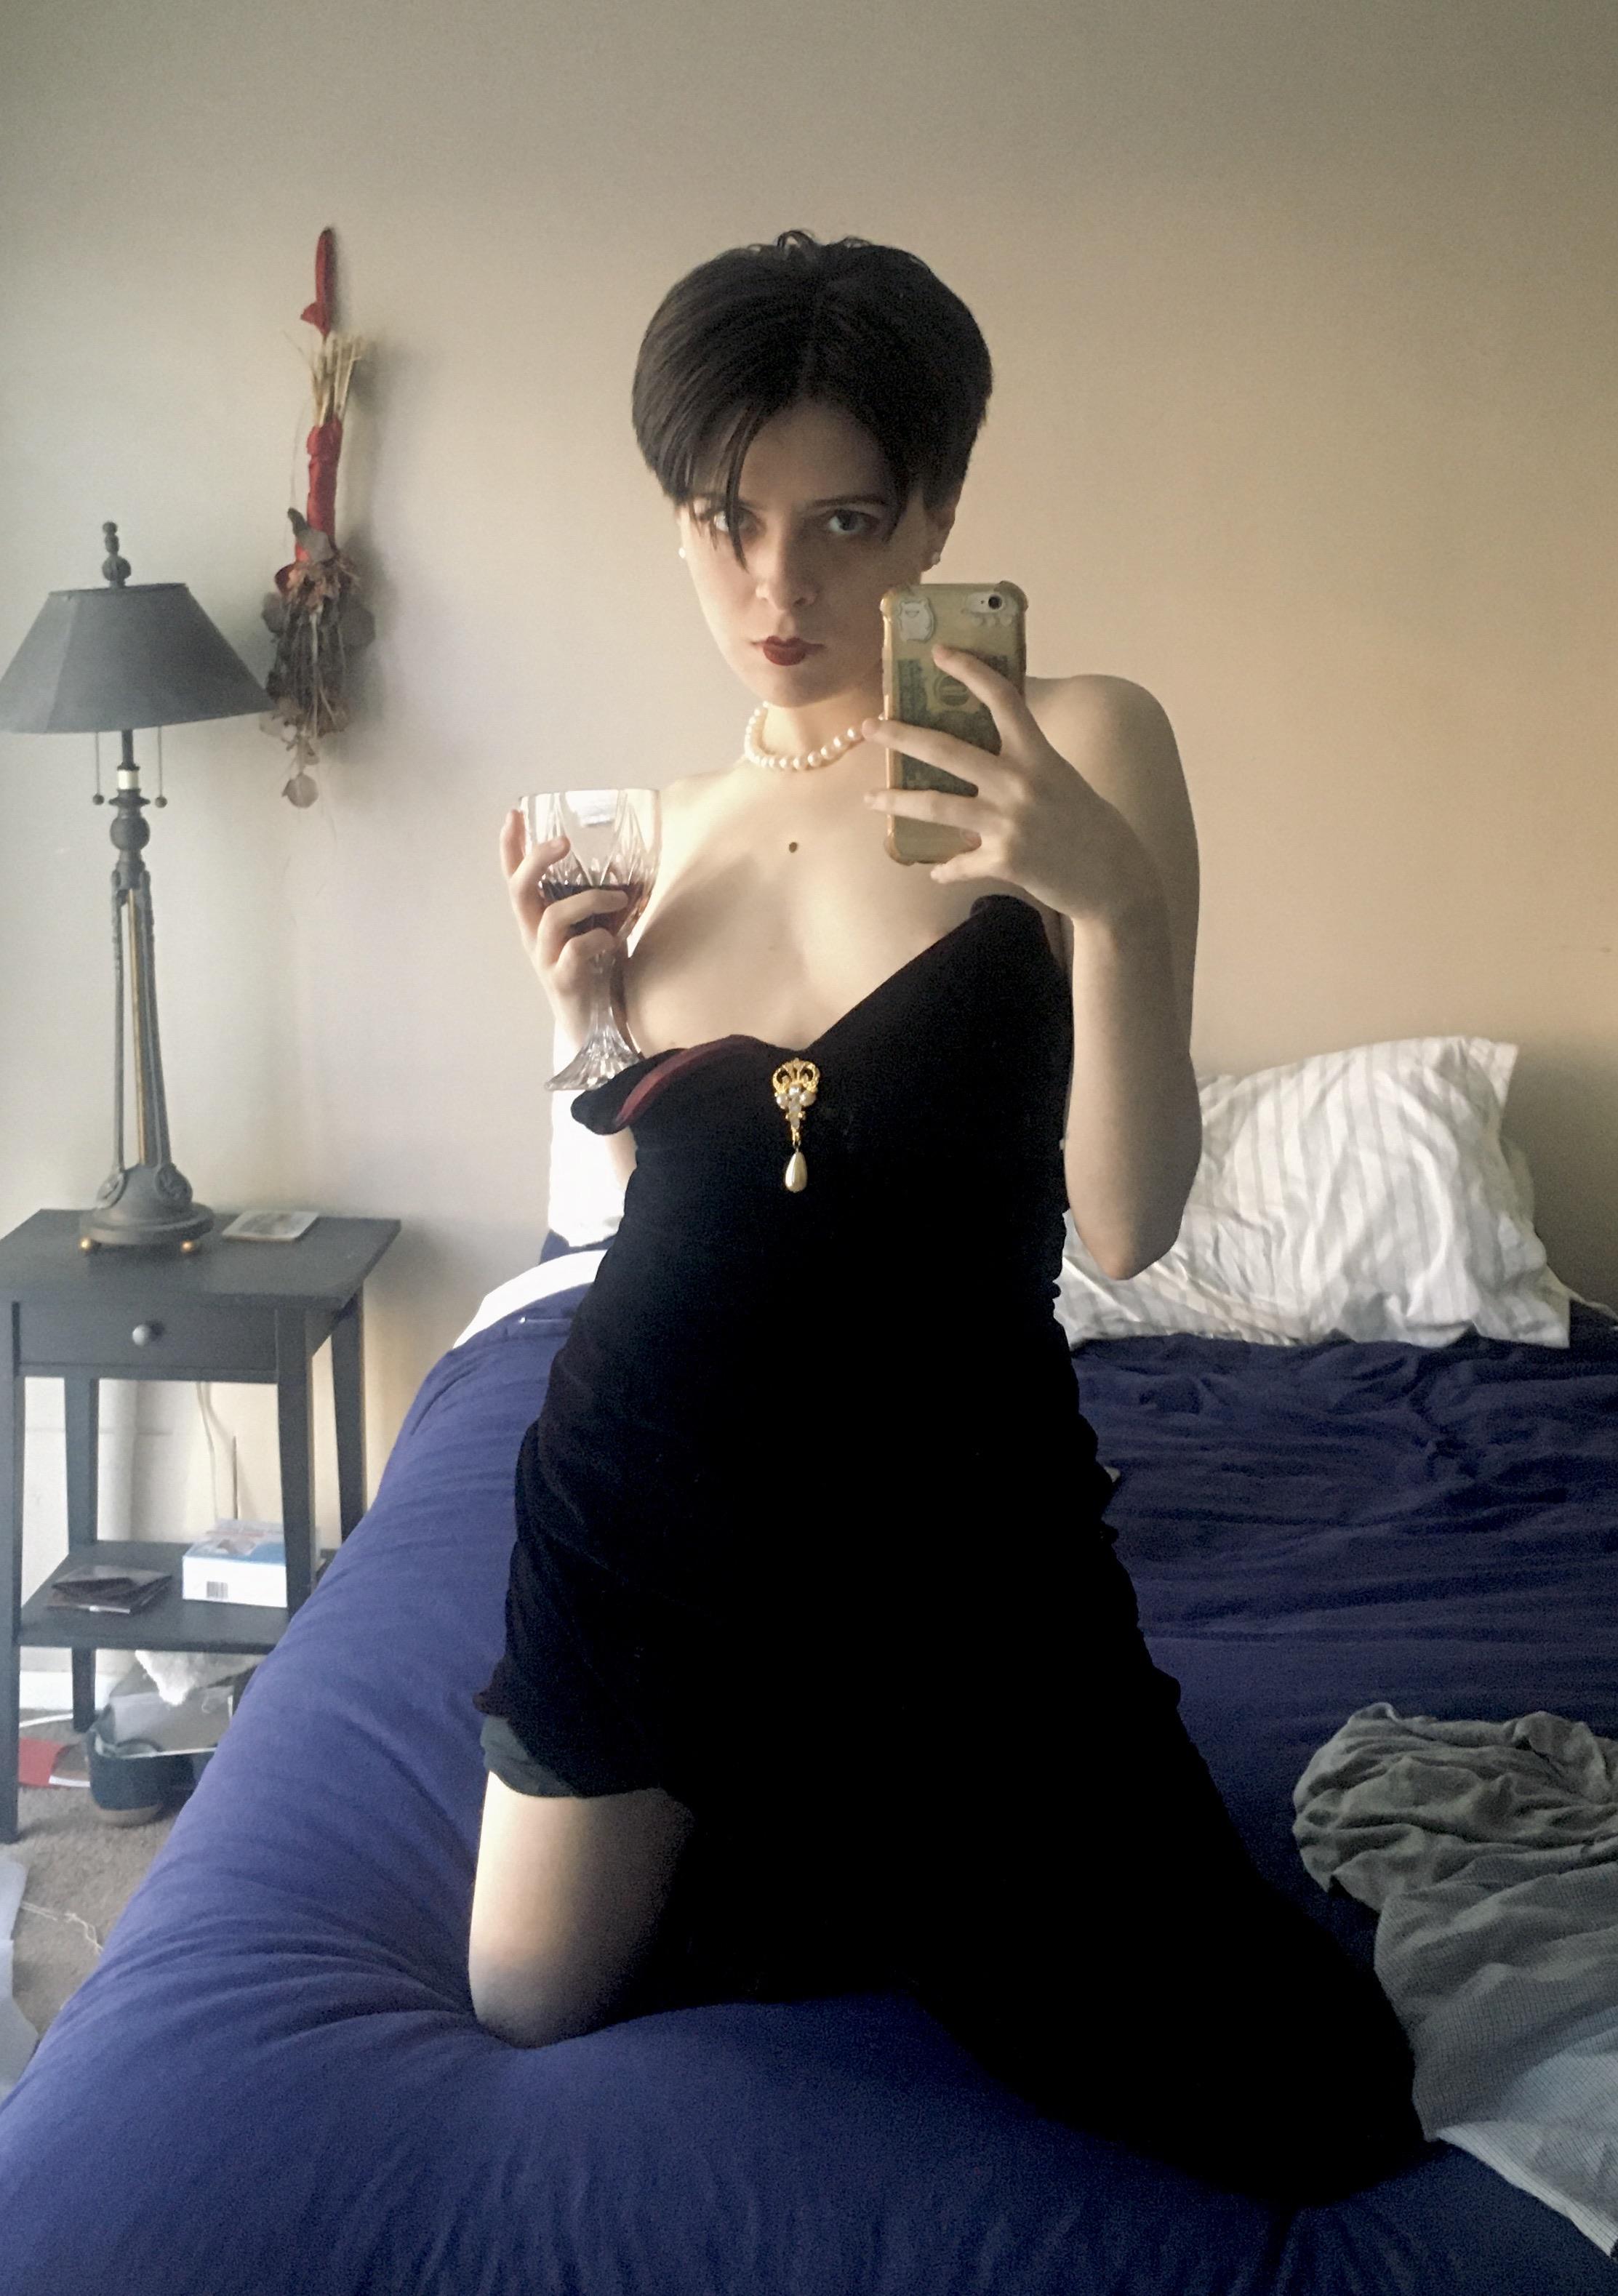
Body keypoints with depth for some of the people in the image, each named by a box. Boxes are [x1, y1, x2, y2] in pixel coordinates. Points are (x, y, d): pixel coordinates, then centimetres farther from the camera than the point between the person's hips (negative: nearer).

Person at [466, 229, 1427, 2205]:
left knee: (1315, 2118, -1)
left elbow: (1126, 1223, -15)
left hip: (951, 1512, -4)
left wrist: (1114, 899, -29)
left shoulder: (1083, 749, -10)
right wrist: (574, 1009, -3)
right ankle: (833, 1848, 38)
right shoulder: (672, 822, 6)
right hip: (638, 1487, 4)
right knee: (528, 2006, 15)